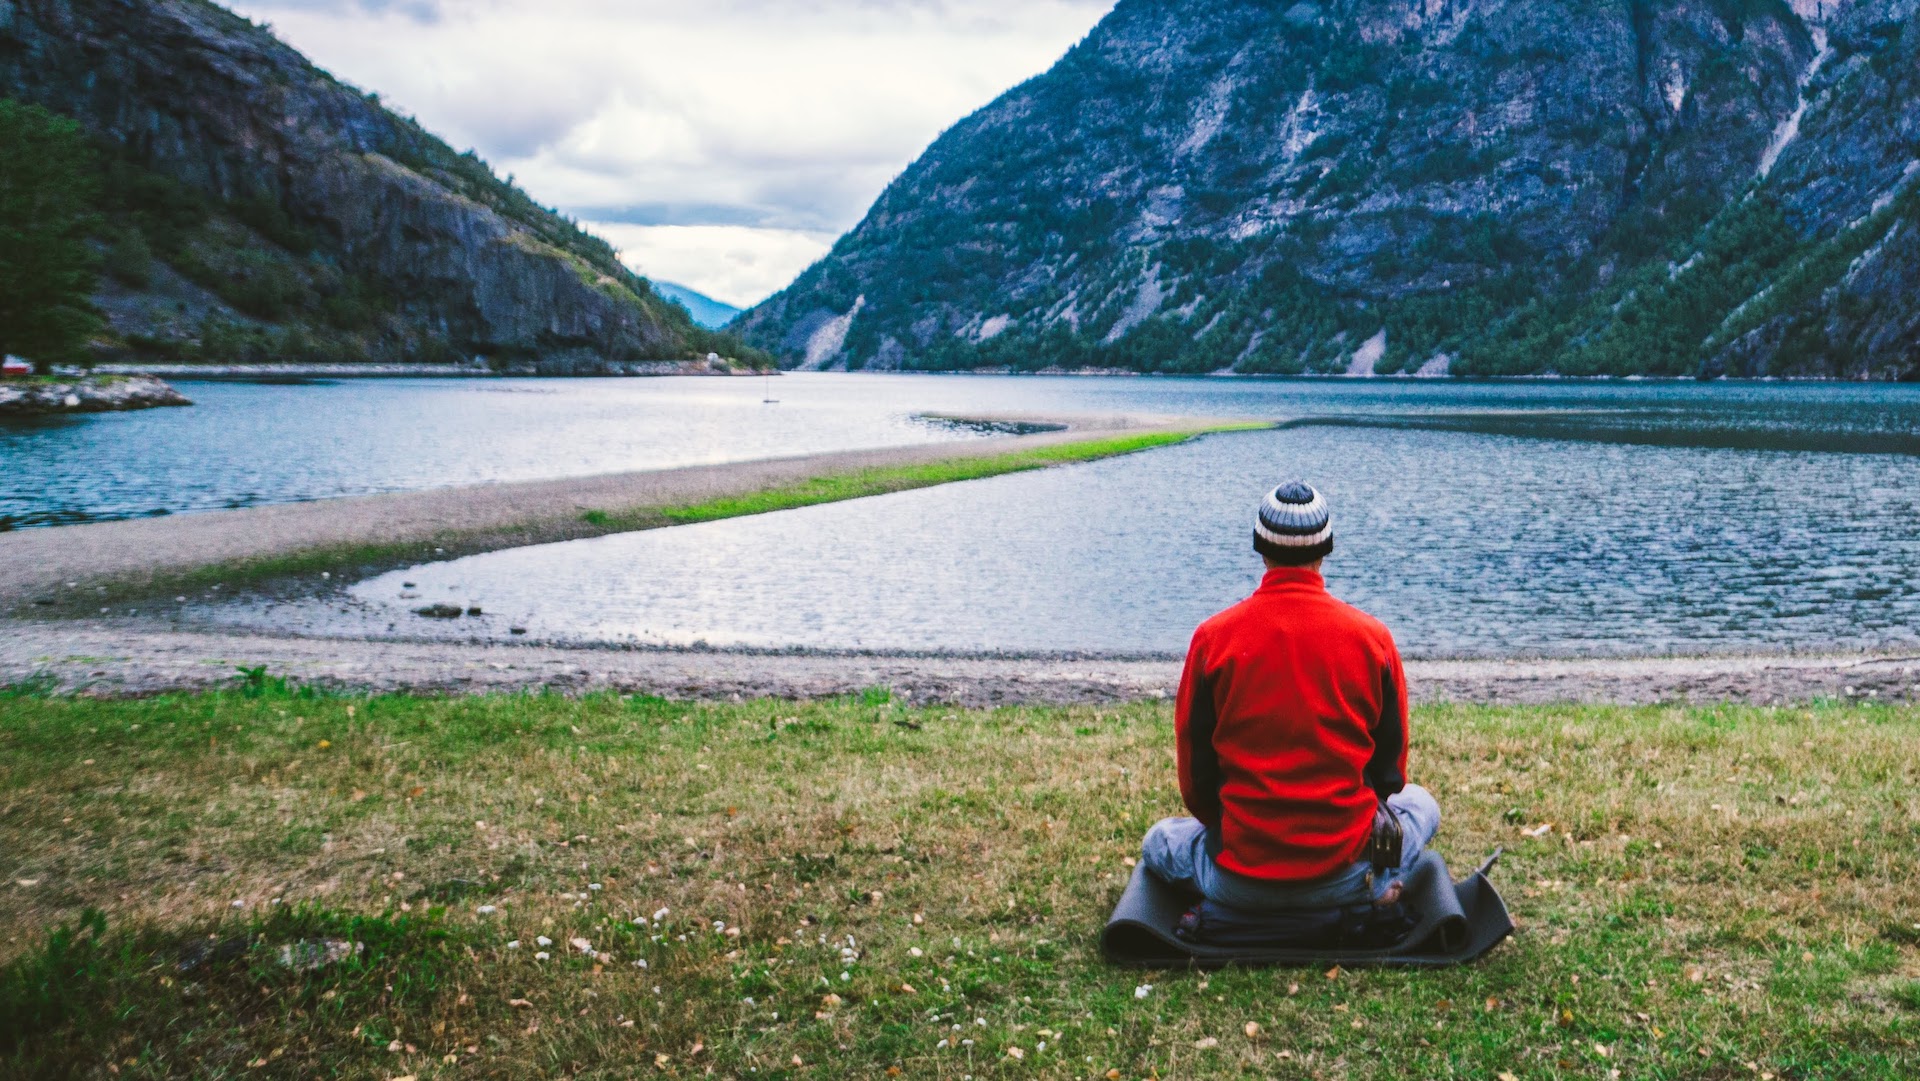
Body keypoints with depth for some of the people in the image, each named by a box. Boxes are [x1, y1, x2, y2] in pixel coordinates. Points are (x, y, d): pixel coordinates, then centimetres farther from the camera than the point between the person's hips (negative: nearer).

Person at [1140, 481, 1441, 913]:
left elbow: (1195, 774, 1)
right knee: (1421, 802, 32)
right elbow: (1390, 767, 5)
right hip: (1344, 873, 1)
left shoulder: (1212, 637, -7)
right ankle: (1374, 884, 5)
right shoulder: (1373, 636, -5)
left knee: (1159, 840, 31)